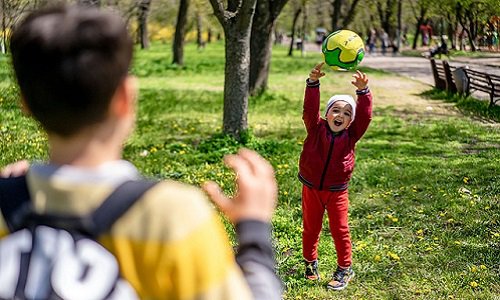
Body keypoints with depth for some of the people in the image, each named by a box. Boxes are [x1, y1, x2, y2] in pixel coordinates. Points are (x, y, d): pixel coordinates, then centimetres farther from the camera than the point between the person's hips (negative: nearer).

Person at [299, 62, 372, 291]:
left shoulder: (351, 135, -7)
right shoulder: (316, 129, -9)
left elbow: (364, 115, -18)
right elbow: (310, 109, -21)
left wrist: (363, 91, -33)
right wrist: (313, 83, -36)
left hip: (336, 191, 0)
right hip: (311, 188, 0)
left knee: (340, 230, 6)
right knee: (310, 228, 14)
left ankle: (345, 268, 21)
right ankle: (310, 262, 34)